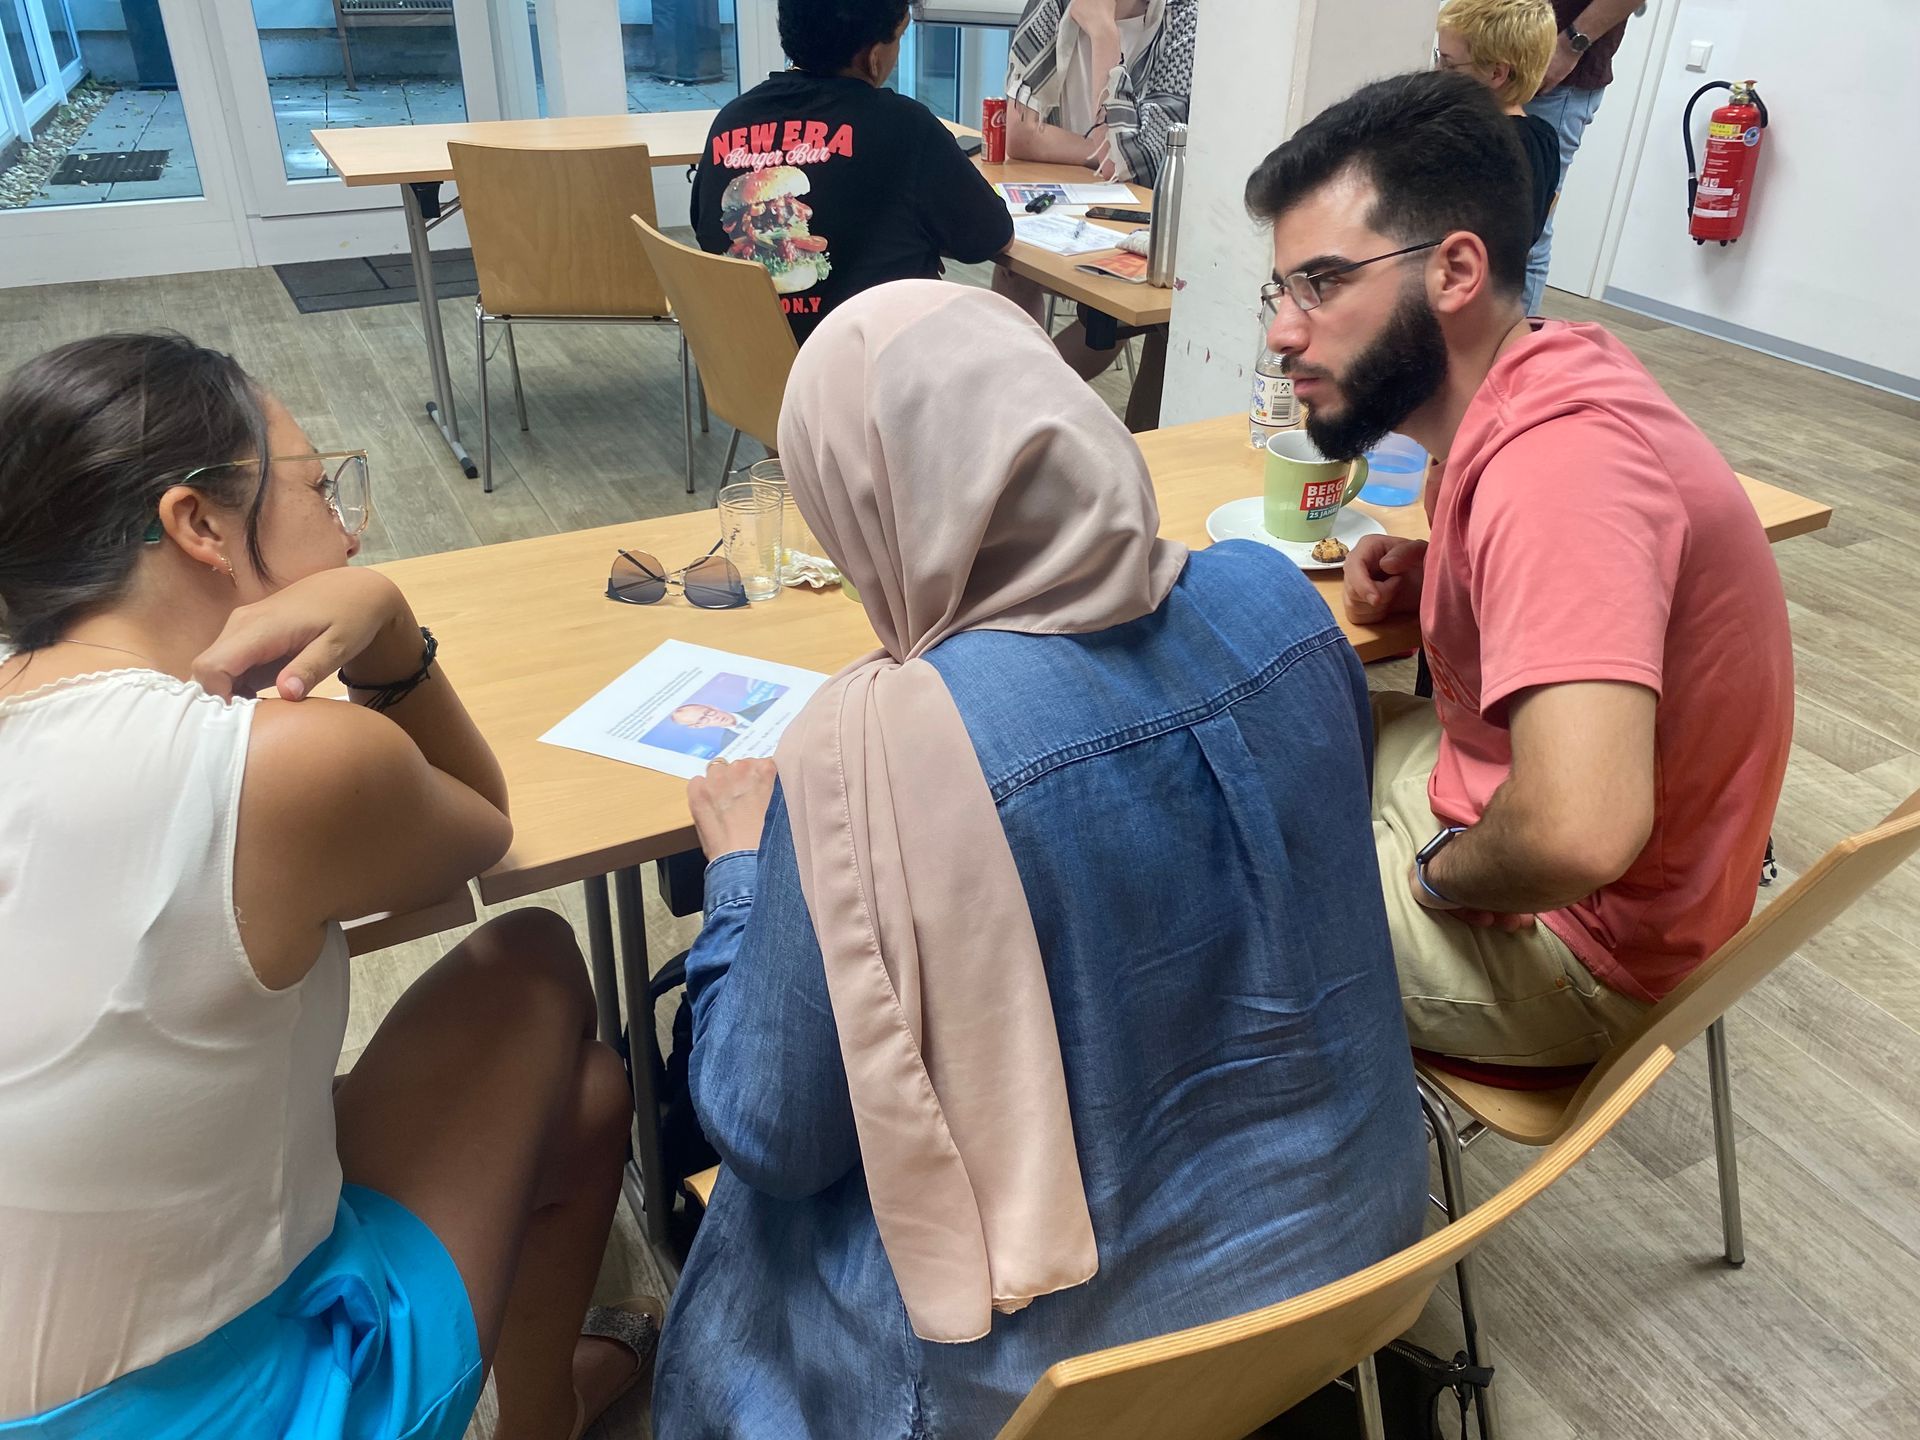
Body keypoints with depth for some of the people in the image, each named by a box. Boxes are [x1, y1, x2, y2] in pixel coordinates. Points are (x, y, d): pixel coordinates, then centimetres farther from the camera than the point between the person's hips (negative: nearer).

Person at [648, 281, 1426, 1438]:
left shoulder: (881, 741, -30)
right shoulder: (1275, 596, -12)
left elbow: (770, 1130, -17)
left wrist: (739, 865, -2)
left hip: (1082, 1344, -5)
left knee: (753, 1240, 25)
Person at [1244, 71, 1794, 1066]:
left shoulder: (1559, 459, -33)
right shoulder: (1550, 371, -4)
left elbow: (1577, 834, -44)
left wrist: (1440, 870, -21)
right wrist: (1427, 579, -2)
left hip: (1574, 939, -8)